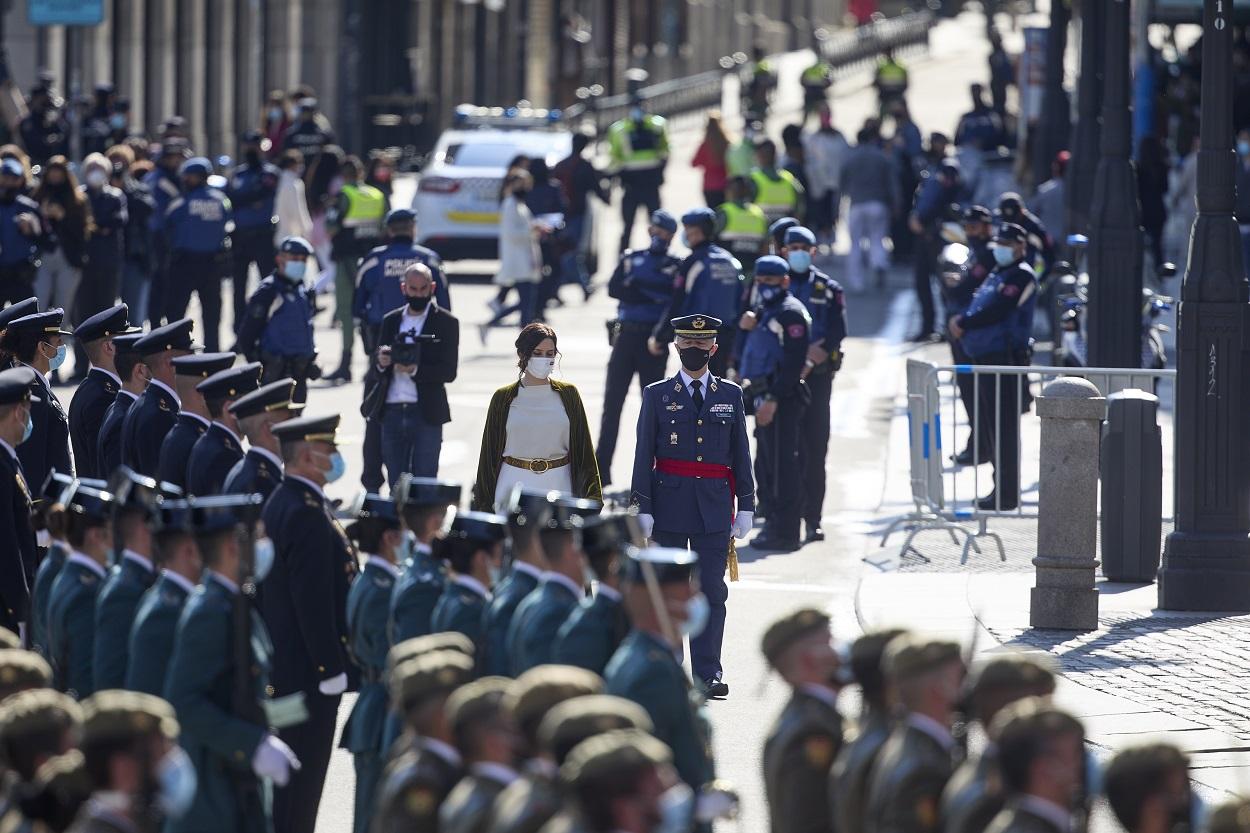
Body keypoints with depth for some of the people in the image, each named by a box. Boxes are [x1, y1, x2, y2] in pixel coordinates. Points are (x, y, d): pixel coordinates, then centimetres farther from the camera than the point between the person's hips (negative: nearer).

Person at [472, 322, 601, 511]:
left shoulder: (568, 394, 7)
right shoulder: (503, 398, 5)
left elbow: (583, 448, 9)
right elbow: (489, 452, 9)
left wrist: (592, 496, 4)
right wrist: (484, 503, 6)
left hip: (558, 485, 0)